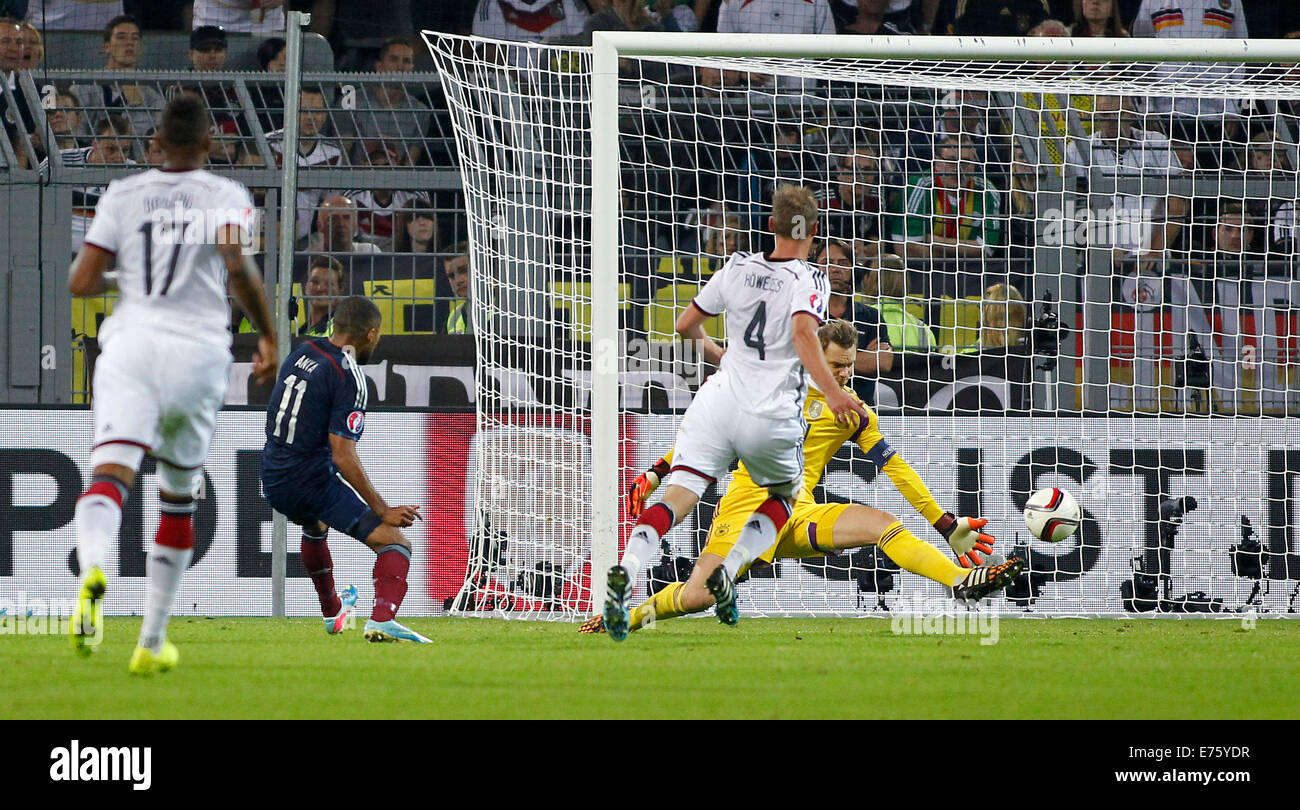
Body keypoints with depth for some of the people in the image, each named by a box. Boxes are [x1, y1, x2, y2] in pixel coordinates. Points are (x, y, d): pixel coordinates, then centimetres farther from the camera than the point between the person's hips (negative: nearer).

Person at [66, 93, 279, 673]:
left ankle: (92, 570, -52)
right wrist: (268, 334, -2)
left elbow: (80, 283, 6)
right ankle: (152, 641, 24)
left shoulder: (122, 196, 9)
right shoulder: (225, 196, 4)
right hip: (197, 350, 0)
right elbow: (238, 266, -14)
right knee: (179, 497, 18)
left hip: (130, 343, 0)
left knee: (110, 473, -17)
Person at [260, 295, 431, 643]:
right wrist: (383, 510, -18)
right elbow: (343, 457, -22)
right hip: (312, 480, -8)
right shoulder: (349, 378, -16)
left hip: (273, 481, 8)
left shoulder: (302, 353, 8)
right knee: (395, 543, -11)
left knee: (315, 524, 41)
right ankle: (382, 619, -36)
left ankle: (331, 612, 57)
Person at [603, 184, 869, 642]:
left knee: (678, 496, -9)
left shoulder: (738, 268, 12)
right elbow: (803, 333, -21)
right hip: (772, 418, -2)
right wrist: (831, 393, -26)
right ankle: (728, 569, 1)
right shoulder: (809, 280, -2)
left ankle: (626, 570, -36)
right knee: (782, 498, 24)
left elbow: (685, 326, 20)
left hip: (718, 401, 2)